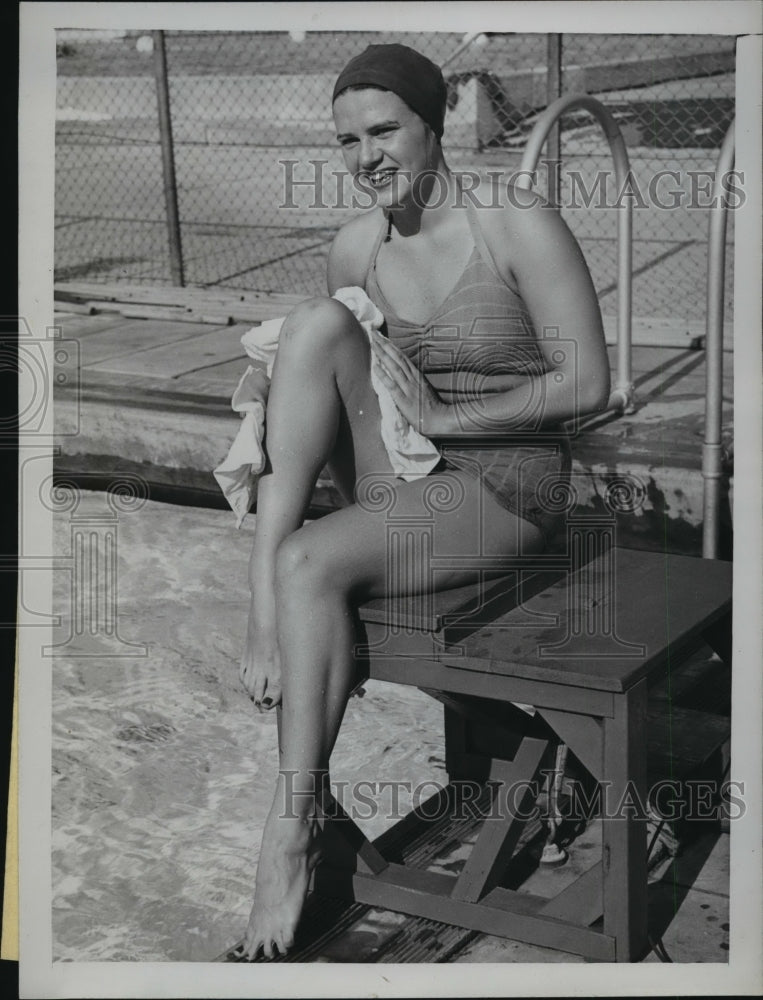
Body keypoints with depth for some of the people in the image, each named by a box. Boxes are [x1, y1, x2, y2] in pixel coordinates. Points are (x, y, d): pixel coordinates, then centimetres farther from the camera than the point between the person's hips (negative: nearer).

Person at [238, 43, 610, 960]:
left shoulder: (521, 228, -11)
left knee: (311, 564, -29)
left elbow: (588, 386, -13)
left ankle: (291, 833, -17)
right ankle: (262, 606, -25)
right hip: (393, 480, 5)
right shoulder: (355, 247, 5)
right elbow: (325, 372, 15)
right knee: (313, 325, -20)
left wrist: (444, 418, -15)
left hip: (504, 485, -5)